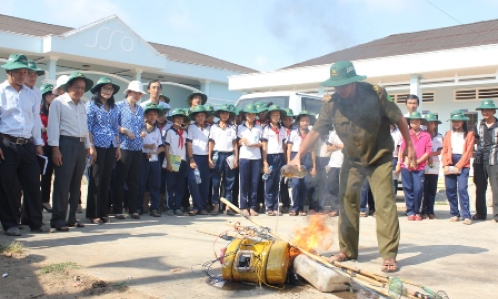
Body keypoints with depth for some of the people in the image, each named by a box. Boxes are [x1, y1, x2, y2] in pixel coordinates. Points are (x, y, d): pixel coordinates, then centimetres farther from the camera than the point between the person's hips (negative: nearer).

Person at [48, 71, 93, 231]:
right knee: (62, 183, -7)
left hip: (80, 145, 7)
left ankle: (71, 218, 17)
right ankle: (58, 219, -1)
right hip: (65, 144, -7)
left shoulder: (82, 106, 18)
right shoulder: (58, 102, -3)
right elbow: (53, 126, -9)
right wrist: (55, 148, -15)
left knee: (76, 184, 9)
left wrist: (87, 146, 17)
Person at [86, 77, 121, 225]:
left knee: (106, 179, 8)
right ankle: (93, 214, 4)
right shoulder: (92, 105, -1)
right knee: (96, 179, -2)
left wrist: (118, 147, 12)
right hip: (98, 146, -5)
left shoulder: (114, 107, 14)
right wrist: (91, 147, -14)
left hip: (111, 147, 5)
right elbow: (88, 127, -7)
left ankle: (104, 212, 15)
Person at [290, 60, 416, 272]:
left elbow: (399, 119, -9)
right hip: (352, 159, 4)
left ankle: (389, 255, -5)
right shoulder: (332, 103, -12)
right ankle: (347, 249, 18)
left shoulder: (375, 94, -19)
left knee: (385, 203, -10)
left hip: (379, 158, -3)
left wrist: (410, 147, -7)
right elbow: (316, 131, -14)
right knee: (347, 201, 6)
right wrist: (299, 156, -25)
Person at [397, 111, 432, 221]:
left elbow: (428, 152, 1)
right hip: (406, 167, 1)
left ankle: (417, 212, 11)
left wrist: (417, 161, -8)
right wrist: (399, 164, 5)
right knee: (408, 189, 3)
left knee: (418, 189, -4)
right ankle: (410, 212, 12)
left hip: (420, 167, -1)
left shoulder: (426, 135, 3)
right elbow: (402, 150, 9)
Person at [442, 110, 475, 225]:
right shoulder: (448, 134, 15)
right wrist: (445, 165, -7)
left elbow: (468, 152, -2)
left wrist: (458, 166, -11)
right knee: (450, 190, 2)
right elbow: (444, 151, 8)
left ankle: (466, 216, -10)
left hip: (462, 164, -3)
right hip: (449, 164, 3)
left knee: (462, 189, -13)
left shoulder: (469, 134, 6)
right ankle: (454, 214, 13)